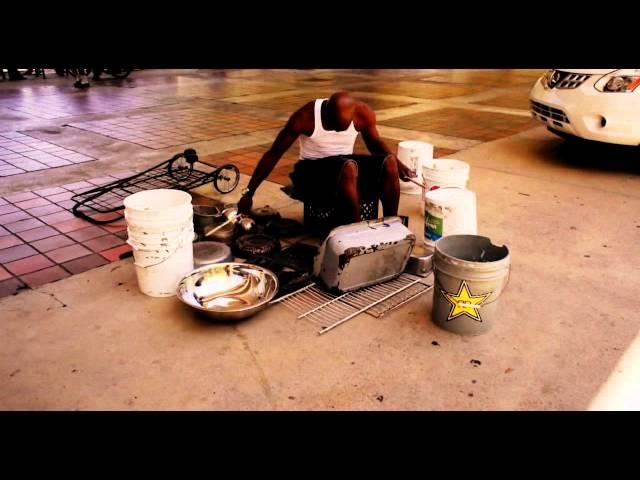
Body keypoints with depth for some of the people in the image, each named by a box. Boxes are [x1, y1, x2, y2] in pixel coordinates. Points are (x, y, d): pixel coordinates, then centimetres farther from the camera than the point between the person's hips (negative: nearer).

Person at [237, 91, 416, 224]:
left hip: (345, 163, 4)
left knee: (389, 163, -23)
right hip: (312, 169, -4)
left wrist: (398, 164, -10)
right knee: (348, 168, -38)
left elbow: (374, 142, 9)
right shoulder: (306, 116, -21)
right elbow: (273, 154, -13)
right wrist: (248, 193, -12)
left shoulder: (363, 113, -12)